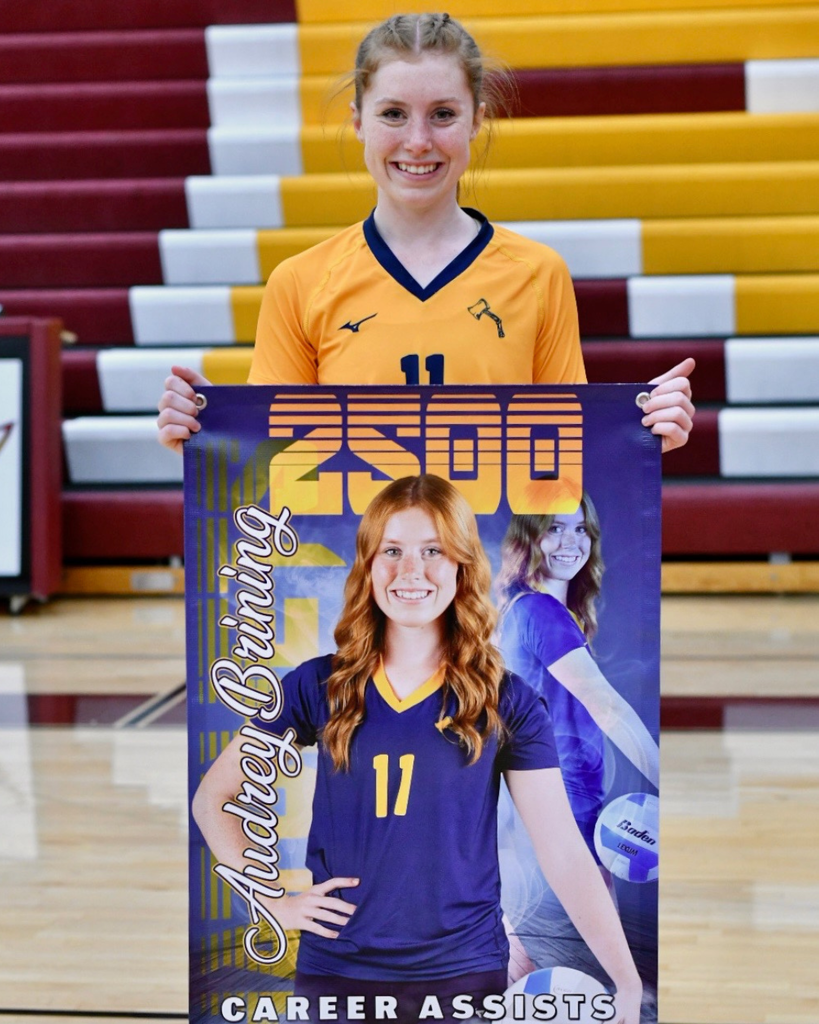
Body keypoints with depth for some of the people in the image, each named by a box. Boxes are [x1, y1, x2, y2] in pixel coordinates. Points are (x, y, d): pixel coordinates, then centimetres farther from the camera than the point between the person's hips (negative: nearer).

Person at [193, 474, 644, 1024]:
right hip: (336, 970, 1)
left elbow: (565, 852, -8)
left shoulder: (507, 702, -2)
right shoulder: (318, 686, 0)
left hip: (467, 971, 0)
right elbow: (212, 798, 7)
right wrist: (272, 899, -5)